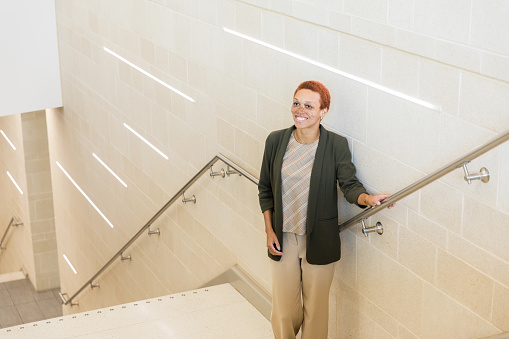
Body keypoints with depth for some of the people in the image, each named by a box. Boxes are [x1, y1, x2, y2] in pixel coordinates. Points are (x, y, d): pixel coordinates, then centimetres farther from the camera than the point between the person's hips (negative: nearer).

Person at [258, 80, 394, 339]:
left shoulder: (336, 145, -8)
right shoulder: (276, 141, -1)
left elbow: (349, 184, -11)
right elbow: (265, 190, 7)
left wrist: (367, 198, -33)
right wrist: (269, 231, 1)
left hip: (319, 242, -2)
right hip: (282, 239, 2)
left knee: (315, 310, 10)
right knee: (283, 311, 9)